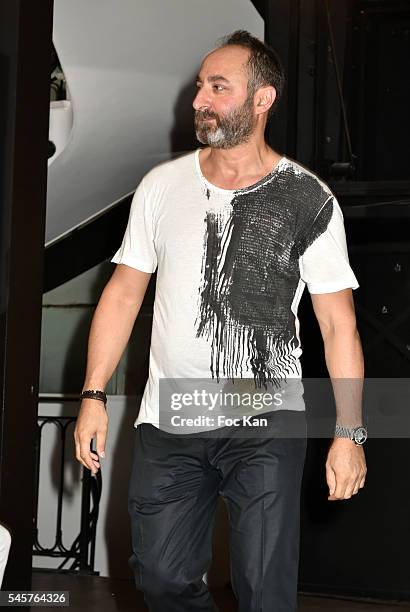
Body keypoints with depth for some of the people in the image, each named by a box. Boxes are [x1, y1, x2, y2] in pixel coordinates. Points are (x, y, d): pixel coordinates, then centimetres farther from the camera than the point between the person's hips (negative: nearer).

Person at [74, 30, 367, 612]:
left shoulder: (308, 200, -4)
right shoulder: (162, 185, 5)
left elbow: (338, 323, -4)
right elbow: (124, 293, 10)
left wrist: (350, 433, -9)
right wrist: (93, 395, 3)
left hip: (267, 423, -3)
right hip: (168, 419, 3)